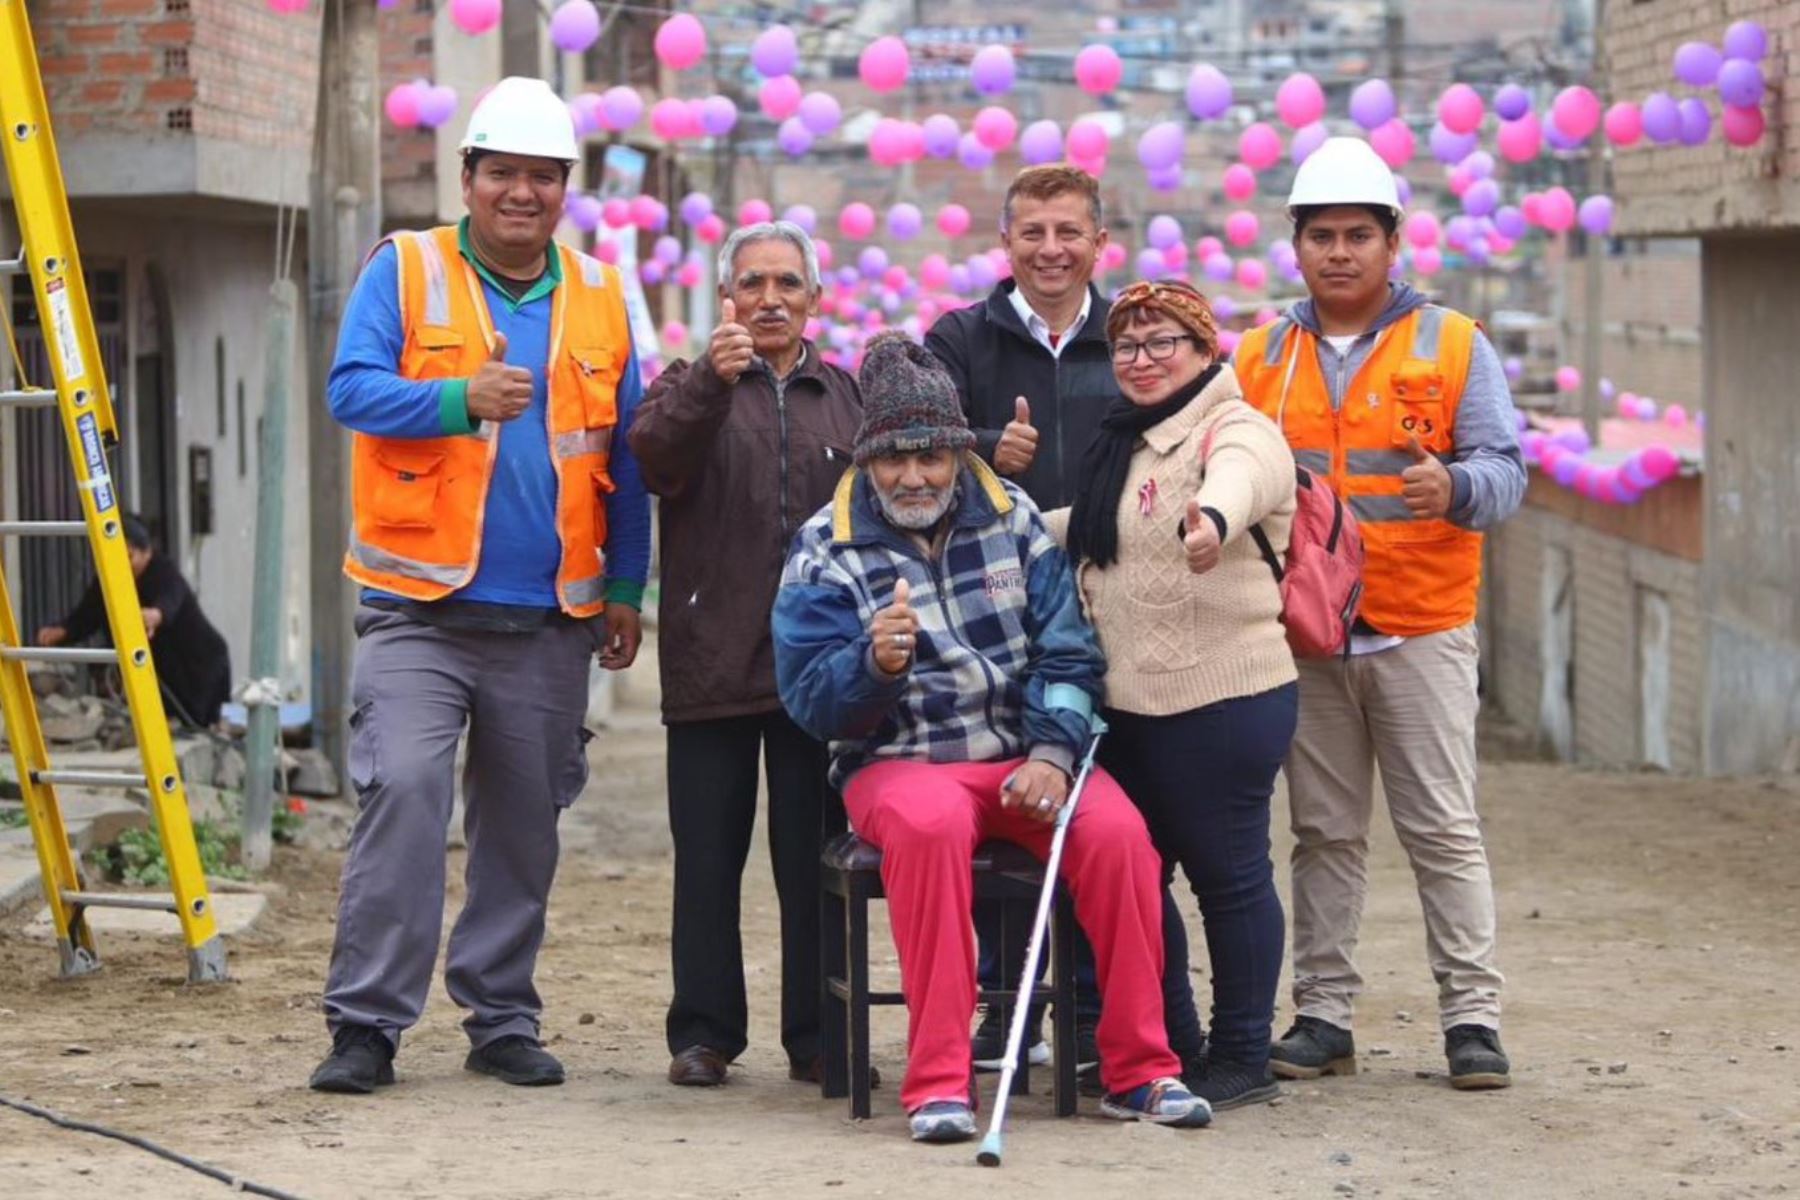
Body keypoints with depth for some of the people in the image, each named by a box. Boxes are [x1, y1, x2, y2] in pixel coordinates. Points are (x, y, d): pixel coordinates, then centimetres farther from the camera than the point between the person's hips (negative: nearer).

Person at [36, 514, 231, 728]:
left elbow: (168, 604, -48)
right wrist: (58, 632, -37)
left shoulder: (166, 574, -25)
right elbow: (82, 618, -14)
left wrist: (154, 616, -73)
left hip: (200, 665, -6)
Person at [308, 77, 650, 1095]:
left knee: (524, 822, 9)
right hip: (421, 607, -3)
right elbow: (353, 389, -10)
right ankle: (367, 1022, -11)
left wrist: (627, 588, 12)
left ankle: (503, 1020, 20)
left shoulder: (598, 298, 12)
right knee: (404, 790, -17)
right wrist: (464, 398, -25)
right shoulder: (407, 270, 2)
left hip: (549, 623, 4)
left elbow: (626, 454, 15)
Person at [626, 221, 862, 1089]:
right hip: (712, 660, -1)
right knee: (707, 859, 2)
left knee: (814, 857, 2)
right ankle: (703, 1033, 8)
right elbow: (656, 454, -15)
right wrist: (713, 381, -32)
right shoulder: (692, 386, 8)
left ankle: (817, 1035, 8)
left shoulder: (848, 399, 15)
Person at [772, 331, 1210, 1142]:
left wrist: (1051, 753, -11)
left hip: (1027, 756, 3)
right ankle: (939, 1080, -34)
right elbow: (812, 703, -7)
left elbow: (1068, 652, 5)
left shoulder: (1011, 519, 8)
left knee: (1117, 831, -27)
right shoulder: (827, 550, 0)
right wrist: (876, 663, -29)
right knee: (930, 824, -38)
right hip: (900, 763, -3)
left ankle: (1139, 1071, -15)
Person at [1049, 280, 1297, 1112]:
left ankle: (1242, 1057, 8)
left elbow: (1237, 478, -36)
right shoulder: (1123, 442, 17)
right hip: (1128, 700, 9)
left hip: (1223, 701, -9)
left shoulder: (1236, 432, -11)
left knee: (1226, 871, -1)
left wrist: (1212, 517, -58)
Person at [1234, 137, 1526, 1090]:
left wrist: (1455, 489, -24)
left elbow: (1505, 468, -3)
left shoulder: (1453, 346, 2)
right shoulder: (1260, 357, 10)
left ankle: (1472, 1015, 4)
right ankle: (1323, 1015, 12)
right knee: (1324, 833, 7)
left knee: (1444, 830, -1)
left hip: (1422, 631, -2)